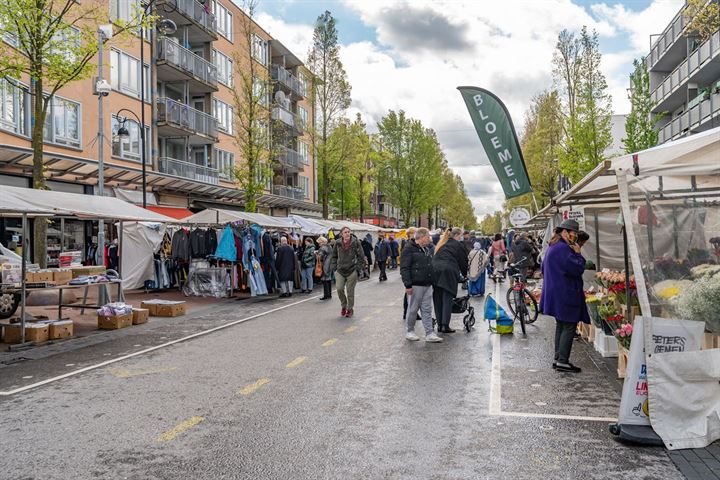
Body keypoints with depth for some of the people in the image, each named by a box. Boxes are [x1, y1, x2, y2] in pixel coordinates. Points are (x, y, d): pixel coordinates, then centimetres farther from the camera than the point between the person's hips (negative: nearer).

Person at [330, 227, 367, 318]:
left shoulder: (355, 242, -6)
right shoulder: (338, 243, 1)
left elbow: (361, 256, -1)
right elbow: (334, 256, 15)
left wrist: (359, 267, -5)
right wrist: (333, 267, 8)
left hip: (352, 270, -2)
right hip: (340, 270, 2)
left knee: (350, 291, 3)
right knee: (339, 288, -12)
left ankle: (350, 309, 22)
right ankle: (343, 306, 14)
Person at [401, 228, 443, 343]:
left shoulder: (426, 249, 18)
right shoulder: (409, 249, -10)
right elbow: (404, 268, -15)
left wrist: (432, 282, 22)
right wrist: (408, 284, -20)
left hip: (427, 285, 8)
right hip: (415, 285, -8)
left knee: (427, 310, 6)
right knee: (413, 309, 2)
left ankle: (429, 333, 7)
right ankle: (410, 331, 16)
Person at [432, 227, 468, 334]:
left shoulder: (441, 244, 26)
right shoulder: (458, 245, 8)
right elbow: (463, 262, 10)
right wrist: (465, 275, 24)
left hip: (434, 270, 6)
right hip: (448, 272, -6)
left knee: (437, 299, 9)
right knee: (447, 299, -3)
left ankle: (439, 324, 12)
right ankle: (445, 325, -7)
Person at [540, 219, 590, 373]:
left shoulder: (552, 247, 16)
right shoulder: (563, 249, -18)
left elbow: (544, 268, 27)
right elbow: (578, 268, -21)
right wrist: (578, 254, -7)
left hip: (556, 294, 11)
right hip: (565, 295, -11)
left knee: (561, 326, 15)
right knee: (569, 327, -6)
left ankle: (558, 359, 19)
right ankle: (562, 361, -6)